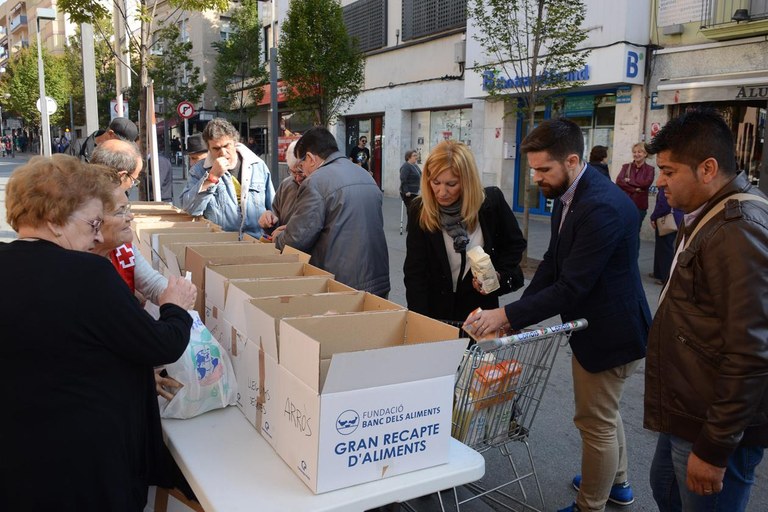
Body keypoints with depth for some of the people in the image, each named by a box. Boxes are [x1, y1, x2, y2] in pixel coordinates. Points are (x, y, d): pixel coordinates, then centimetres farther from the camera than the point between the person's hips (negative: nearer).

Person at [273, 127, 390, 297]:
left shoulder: (316, 182, -14)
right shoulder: (367, 176, 12)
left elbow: (299, 237, -13)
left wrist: (279, 238, 11)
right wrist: (292, 229, 23)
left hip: (343, 283, -7)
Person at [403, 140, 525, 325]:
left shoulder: (492, 201, -14)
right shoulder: (420, 211, -14)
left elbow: (515, 244, 3)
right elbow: (414, 272, -15)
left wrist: (499, 274, -13)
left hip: (480, 309, 0)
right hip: (435, 310, 0)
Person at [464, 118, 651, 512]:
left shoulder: (602, 207, -29)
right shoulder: (568, 195, 1)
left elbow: (571, 287, -30)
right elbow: (553, 262, 5)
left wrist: (508, 315, -26)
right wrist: (518, 310, -5)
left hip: (609, 331, -10)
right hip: (592, 322, 10)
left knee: (596, 421, 6)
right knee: (603, 412, 26)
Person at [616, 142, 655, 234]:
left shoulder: (649, 169, 3)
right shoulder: (626, 166, 7)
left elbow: (647, 183, -14)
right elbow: (619, 181, -8)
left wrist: (629, 181, -8)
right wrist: (635, 189, -16)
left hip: (640, 205, -1)